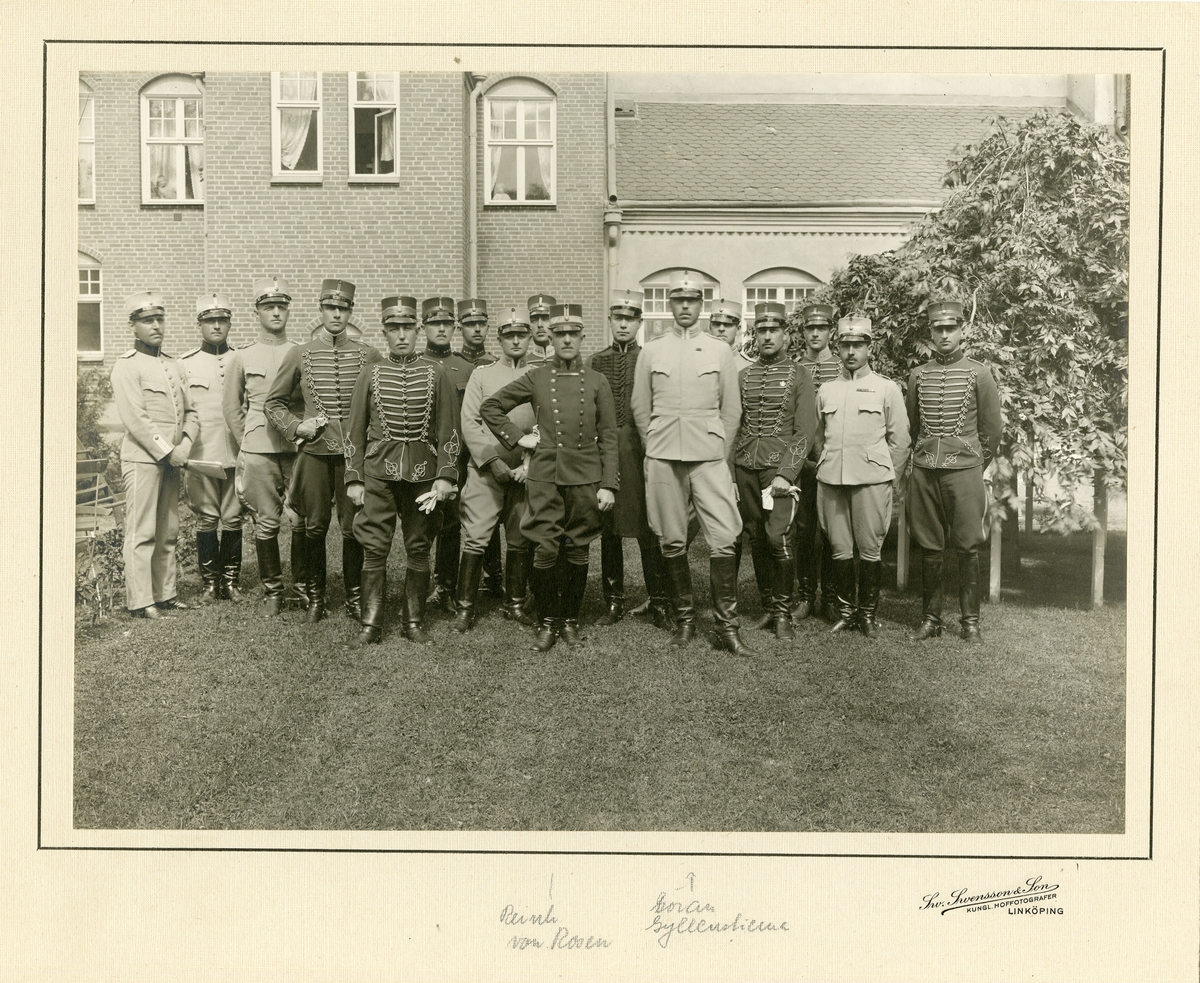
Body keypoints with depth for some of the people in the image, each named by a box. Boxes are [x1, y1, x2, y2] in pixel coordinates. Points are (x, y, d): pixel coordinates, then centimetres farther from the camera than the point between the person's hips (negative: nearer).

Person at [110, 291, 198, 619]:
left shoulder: (172, 364, 18)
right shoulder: (127, 366, -5)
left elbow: (190, 410, 15)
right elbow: (135, 419, -13)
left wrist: (186, 443, -3)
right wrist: (167, 452, -13)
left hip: (172, 459, 7)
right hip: (142, 459, -7)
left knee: (168, 532, 10)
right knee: (141, 532, -5)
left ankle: (165, 594, 17)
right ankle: (139, 602, 0)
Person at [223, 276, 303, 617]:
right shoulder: (243, 356, 9)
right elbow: (232, 407, 14)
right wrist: (247, 444, 9)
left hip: (298, 449, 0)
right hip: (258, 452, 0)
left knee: (302, 521, -1)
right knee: (266, 523, 1)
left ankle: (303, 585, 15)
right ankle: (272, 589, 14)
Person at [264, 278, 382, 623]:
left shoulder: (368, 356, 4)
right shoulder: (299, 355, 4)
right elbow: (274, 403, 11)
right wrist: (296, 426, -5)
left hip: (354, 453, 0)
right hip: (314, 452, 0)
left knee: (353, 527, 4)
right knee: (315, 526, 7)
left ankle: (354, 596, 18)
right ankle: (315, 597, 20)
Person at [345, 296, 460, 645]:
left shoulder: (436, 376, 4)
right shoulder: (370, 374, 6)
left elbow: (449, 431, 3)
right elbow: (355, 430, 6)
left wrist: (445, 476, -7)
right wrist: (353, 479, 0)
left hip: (423, 473, 0)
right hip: (378, 473, 0)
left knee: (419, 550, 7)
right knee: (374, 549, 1)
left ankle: (414, 622, 18)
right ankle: (371, 624, 11)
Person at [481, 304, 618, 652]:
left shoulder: (597, 382, 5)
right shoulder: (535, 378, 4)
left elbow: (608, 438, 4)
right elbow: (489, 407, 11)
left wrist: (608, 485, -2)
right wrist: (517, 437, 1)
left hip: (585, 479, 1)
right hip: (544, 477, -1)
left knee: (578, 552, 7)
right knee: (545, 551, -3)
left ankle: (570, 619, 22)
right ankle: (548, 621, 12)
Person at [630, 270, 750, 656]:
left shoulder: (720, 351, 8)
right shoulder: (651, 352, 9)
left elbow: (731, 410, 9)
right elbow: (640, 408, 12)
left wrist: (721, 454, 5)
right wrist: (657, 451, 9)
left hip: (710, 457, -1)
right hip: (663, 458, 1)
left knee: (724, 540, -8)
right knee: (672, 542, 4)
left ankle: (726, 626, -1)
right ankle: (684, 619, 17)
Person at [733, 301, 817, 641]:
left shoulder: (799, 377, 2)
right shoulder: (742, 376, 12)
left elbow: (805, 432, -4)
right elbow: (732, 426, 14)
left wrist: (785, 474, -13)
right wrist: (730, 472, 5)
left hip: (780, 466, -4)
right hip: (745, 468, 4)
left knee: (778, 538, -12)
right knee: (756, 539, 7)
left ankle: (783, 612, 1)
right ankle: (767, 603, 20)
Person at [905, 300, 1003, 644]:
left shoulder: (979, 373, 1)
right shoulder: (918, 375, 8)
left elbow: (992, 427, 6)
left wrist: (975, 467, 9)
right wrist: (926, 458, 15)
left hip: (965, 469, -2)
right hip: (924, 471, 2)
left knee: (968, 548, 1)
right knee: (929, 548, 7)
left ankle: (970, 621, 11)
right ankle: (930, 619, 16)